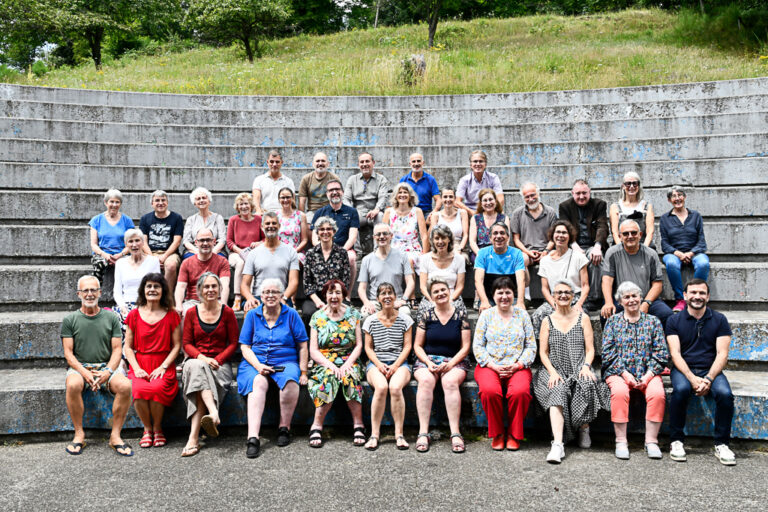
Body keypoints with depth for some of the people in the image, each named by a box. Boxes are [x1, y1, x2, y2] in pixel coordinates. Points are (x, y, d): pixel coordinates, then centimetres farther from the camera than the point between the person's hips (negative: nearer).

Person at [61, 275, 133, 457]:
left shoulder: (111, 318, 10)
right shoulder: (70, 320, 7)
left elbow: (117, 349, 5)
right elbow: (68, 353, 1)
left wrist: (107, 372, -13)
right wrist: (85, 373, -15)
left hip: (106, 367, 1)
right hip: (79, 367, 0)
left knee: (125, 385, -30)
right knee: (73, 385, -35)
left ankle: (115, 435, -16)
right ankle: (79, 434, -17)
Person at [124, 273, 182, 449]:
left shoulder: (171, 315, 6)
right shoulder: (134, 315, 10)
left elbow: (176, 345, 4)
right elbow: (128, 347, 10)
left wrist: (163, 367, -9)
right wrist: (136, 368, -6)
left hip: (164, 367, -1)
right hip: (139, 366, 1)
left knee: (156, 388, -33)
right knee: (139, 390, -31)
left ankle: (158, 429, -5)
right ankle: (147, 429, -4)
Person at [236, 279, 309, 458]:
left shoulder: (291, 314, 8)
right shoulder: (252, 315, 11)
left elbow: (302, 346, 7)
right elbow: (245, 346, 7)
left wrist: (303, 372, -2)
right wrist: (258, 365, -10)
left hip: (285, 362, 0)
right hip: (255, 363, 0)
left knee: (290, 381, -35)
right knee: (259, 383, -34)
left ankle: (284, 428, -18)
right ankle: (253, 437, -43)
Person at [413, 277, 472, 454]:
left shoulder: (460, 315, 5)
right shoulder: (426, 316, 7)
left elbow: (465, 346, 2)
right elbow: (418, 345, 8)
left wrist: (450, 364, -12)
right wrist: (429, 363, -10)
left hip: (455, 361, -1)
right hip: (428, 360, 1)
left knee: (450, 382, -34)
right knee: (426, 380, -32)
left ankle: (455, 433, -33)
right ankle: (423, 432, -32)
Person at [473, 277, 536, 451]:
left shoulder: (522, 314, 12)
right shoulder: (486, 315, 9)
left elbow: (531, 346, 9)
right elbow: (477, 346, 4)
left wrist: (518, 365, -7)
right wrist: (493, 365, -9)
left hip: (517, 367, 0)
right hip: (490, 366, 0)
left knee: (520, 391, -31)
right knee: (490, 391, -32)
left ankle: (514, 435, -8)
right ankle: (497, 434, -9)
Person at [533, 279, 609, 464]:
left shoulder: (583, 318, 11)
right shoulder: (548, 321, 12)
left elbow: (590, 349, 7)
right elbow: (543, 352, 7)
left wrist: (586, 366, -13)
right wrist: (552, 372, -10)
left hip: (579, 370, 0)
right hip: (555, 371, 0)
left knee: (587, 384, -34)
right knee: (558, 391, -32)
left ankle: (584, 428, -8)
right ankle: (558, 444, -40)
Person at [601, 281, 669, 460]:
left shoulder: (653, 321, 12)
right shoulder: (613, 322, 10)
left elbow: (661, 354, 5)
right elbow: (608, 353, 2)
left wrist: (648, 375, -9)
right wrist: (624, 374, -11)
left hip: (648, 373, 1)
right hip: (618, 372, -1)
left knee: (658, 393, -29)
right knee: (619, 392, -32)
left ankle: (651, 441, -16)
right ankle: (621, 442, -22)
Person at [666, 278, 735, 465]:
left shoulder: (719, 320, 6)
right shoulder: (674, 321, 4)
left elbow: (722, 354, -2)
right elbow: (675, 354, -5)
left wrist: (708, 379, -18)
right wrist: (692, 378, -21)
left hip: (711, 370, 1)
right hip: (683, 369, -1)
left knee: (725, 393, -30)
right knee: (681, 389, -33)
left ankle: (721, 444, -12)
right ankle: (676, 441, -18)